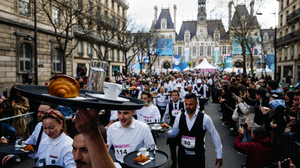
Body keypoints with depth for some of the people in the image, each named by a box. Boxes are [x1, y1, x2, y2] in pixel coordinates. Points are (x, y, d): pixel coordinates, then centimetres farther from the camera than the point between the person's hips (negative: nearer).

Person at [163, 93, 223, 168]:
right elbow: (174, 133, 3)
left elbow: (215, 136, -4)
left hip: (198, 155, -2)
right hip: (182, 154, 3)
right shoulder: (179, 117, -5)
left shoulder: (205, 118, -13)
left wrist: (219, 155, 0)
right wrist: (165, 132, -17)